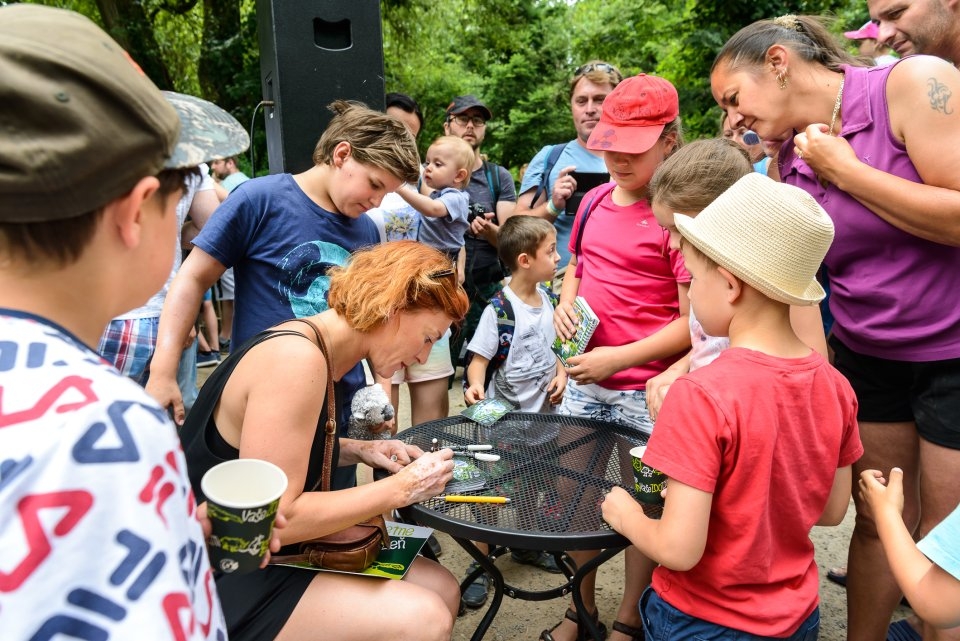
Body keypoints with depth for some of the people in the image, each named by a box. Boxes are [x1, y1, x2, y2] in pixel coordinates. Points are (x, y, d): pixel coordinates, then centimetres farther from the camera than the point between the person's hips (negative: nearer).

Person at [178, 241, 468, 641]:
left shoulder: (316, 348, 4)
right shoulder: (297, 357, -25)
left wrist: (356, 450, 3)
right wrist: (400, 488, -19)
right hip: (221, 581, -9)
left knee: (441, 590, 3)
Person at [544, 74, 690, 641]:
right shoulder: (595, 201, 7)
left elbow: (694, 322, -15)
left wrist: (620, 357, -20)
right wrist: (566, 300, 1)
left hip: (645, 391, -6)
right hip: (583, 382, 7)